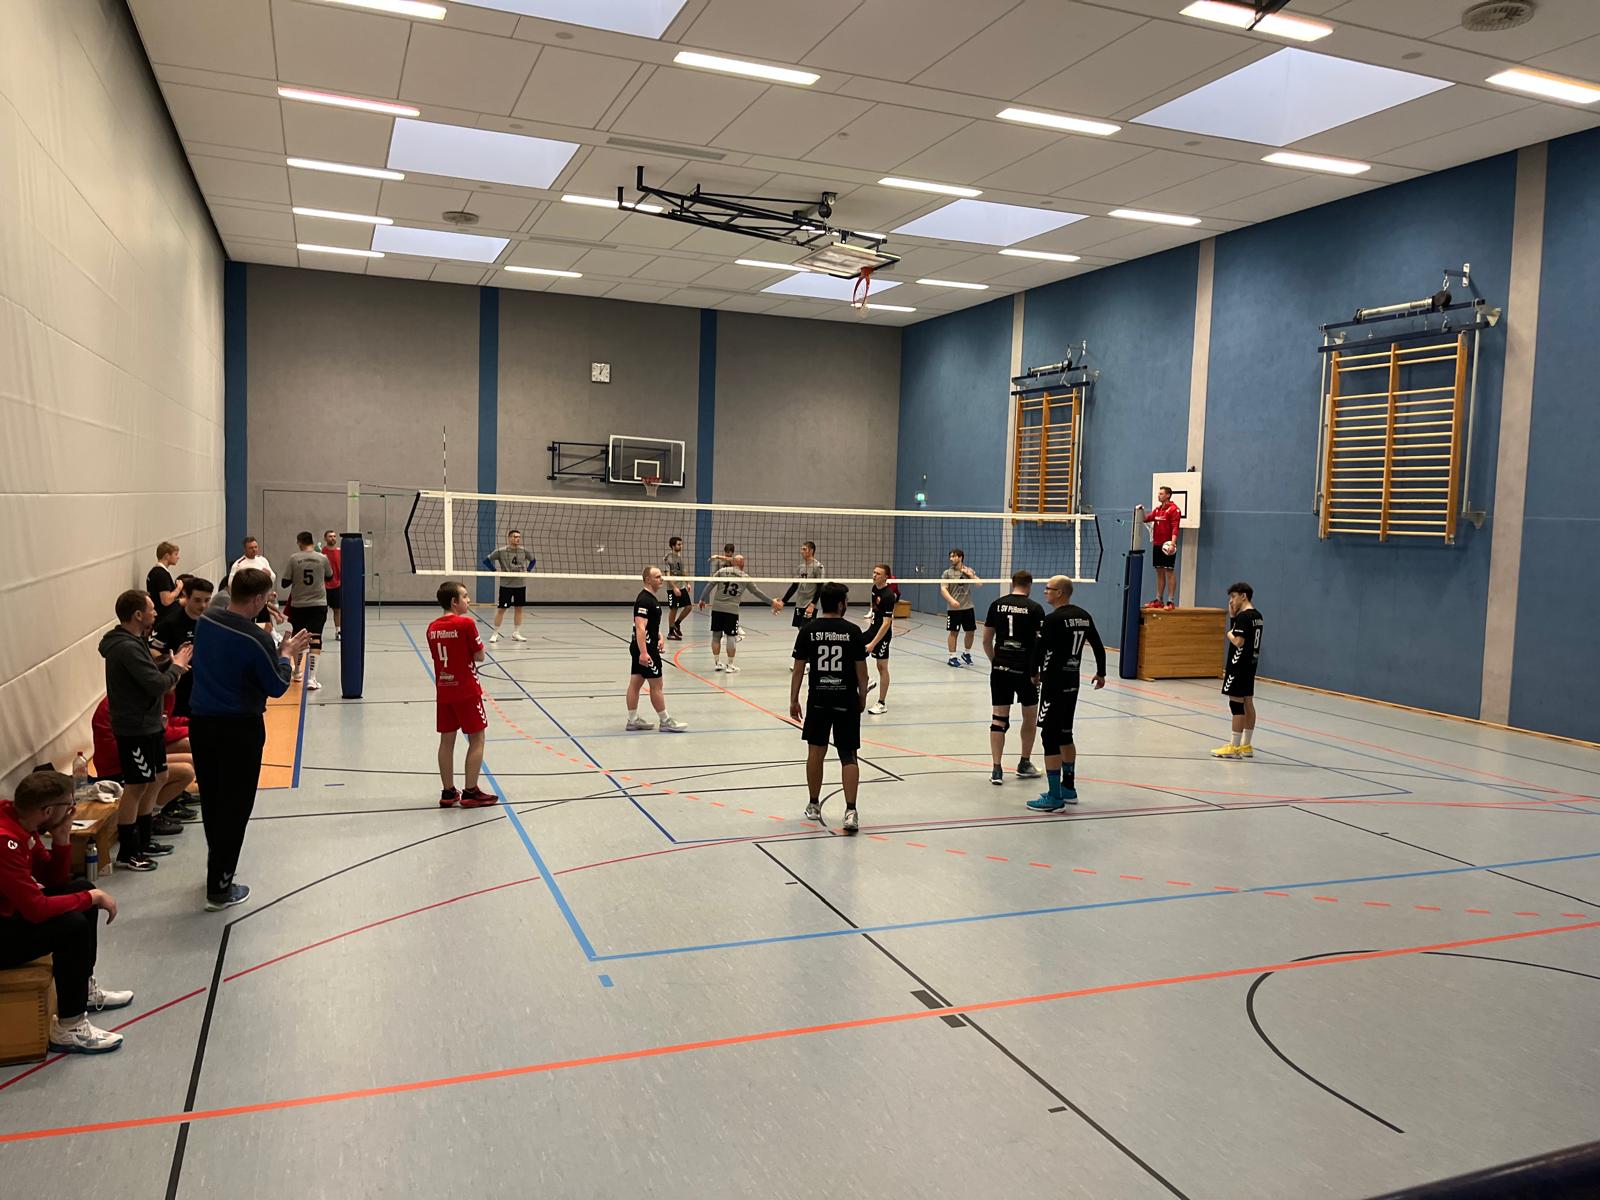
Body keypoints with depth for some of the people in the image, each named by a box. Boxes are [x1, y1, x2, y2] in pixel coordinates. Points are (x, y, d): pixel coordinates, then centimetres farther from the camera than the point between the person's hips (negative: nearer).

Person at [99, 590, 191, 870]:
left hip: (148, 724, 10)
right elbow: (157, 684, -26)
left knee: (157, 779, 18)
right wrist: (177, 667, -10)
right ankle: (127, 853, 10)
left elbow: (150, 673, 12)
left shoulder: (133, 641, 10)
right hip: (135, 729, -10)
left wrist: (170, 662, -2)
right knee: (136, 787, -1)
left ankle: (144, 841, 31)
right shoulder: (127, 647, -23)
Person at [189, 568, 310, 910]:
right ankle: (220, 889, 9)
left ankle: (218, 866, 38)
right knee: (235, 807, 4)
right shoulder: (257, 639, -21)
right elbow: (277, 687, -11)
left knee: (211, 800, 20)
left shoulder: (205, 621, -1)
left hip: (201, 721, 7)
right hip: (240, 728, -7)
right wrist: (287, 654, 3)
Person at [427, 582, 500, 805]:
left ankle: (448, 792, 15)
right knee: (476, 738, 4)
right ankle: (471, 792, 4)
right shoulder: (466, 623, -14)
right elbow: (480, 656, -9)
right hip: (466, 690, -6)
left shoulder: (432, 628, 5)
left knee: (447, 739, 10)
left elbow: (440, 656, 13)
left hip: (442, 690, 6)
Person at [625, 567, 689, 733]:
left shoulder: (651, 598, 14)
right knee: (656, 685, -2)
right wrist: (643, 652, -32)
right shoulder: (644, 600, -18)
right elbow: (640, 628, -26)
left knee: (635, 682, 10)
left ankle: (633, 720, 15)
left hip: (641, 648, 10)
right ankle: (665, 721, 5)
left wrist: (659, 637, 14)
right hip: (645, 648, -10)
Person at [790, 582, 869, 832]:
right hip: (847, 700, -1)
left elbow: (798, 669, -1)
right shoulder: (853, 631, -5)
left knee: (816, 752, 14)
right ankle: (850, 811, -7)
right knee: (848, 756, 3)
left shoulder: (808, 630, -3)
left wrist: (793, 701, 8)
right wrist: (862, 698, 12)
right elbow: (861, 670, -2)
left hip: (818, 699, 1)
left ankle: (814, 805, 25)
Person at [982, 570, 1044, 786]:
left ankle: (997, 769, 3)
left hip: (1000, 669, 2)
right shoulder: (1034, 608, -5)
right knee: (1030, 716, 17)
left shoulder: (997, 605, 3)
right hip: (1025, 670, -2)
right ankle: (1024, 764, 27)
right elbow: (1040, 643, -7)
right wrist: (1038, 671, 2)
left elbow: (986, 640, 6)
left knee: (999, 719, 5)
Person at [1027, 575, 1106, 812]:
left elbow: (1039, 650, -14)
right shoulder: (1084, 616, 7)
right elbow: (1098, 646, 15)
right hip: (1072, 684, 8)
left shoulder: (1053, 619, -16)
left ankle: (1055, 797, -3)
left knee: (1050, 737, -4)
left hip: (1054, 684, -8)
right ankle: (1068, 788, 29)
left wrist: (1034, 673, 3)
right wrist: (1101, 673, 28)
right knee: (1065, 735, 19)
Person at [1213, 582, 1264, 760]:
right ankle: (1246, 746, 18)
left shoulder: (1243, 616, -17)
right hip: (1251, 663, 10)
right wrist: (1232, 616, 7)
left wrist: (1229, 634, -5)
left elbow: (1238, 642, -24)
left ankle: (1234, 747, -6)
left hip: (1239, 665, -10)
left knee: (1236, 703, -7)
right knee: (1248, 703, 12)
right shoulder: (1257, 615, 12)